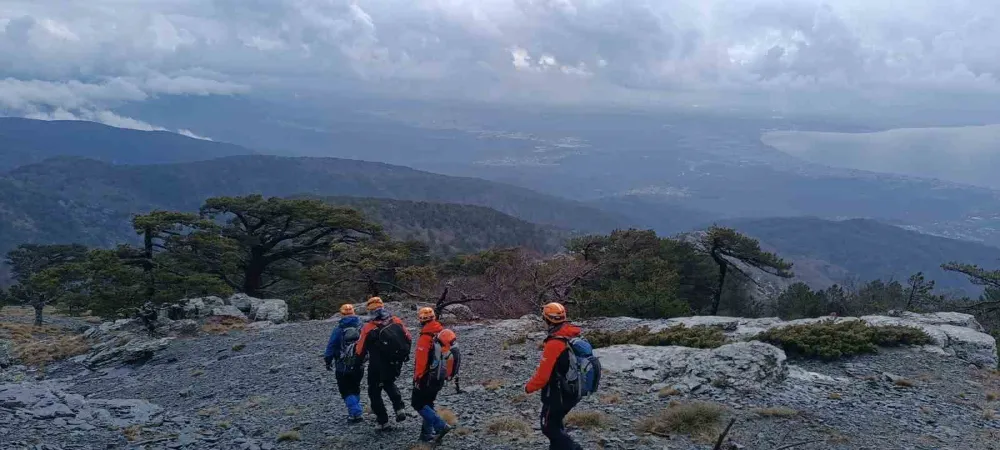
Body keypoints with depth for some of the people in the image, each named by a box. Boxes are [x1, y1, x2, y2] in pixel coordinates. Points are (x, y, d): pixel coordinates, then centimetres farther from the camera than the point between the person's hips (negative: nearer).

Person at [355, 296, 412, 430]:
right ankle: (400, 408, 12)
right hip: (396, 364, 4)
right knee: (389, 383, 31)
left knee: (374, 392, 16)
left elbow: (360, 351, -7)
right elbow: (409, 340, 2)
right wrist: (402, 355, 19)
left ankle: (383, 422, 15)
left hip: (378, 367, -4)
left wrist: (358, 361, 14)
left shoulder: (368, 328, -15)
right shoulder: (397, 321, -6)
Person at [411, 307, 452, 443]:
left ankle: (441, 426, -8)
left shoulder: (426, 337, -20)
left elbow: (421, 360, -22)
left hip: (427, 377, -8)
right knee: (428, 403, 18)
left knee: (417, 403, 2)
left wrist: (417, 377, -14)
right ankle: (427, 433, 18)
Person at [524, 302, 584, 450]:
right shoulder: (575, 336, -2)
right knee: (556, 423, 25)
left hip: (557, 395, -8)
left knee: (549, 428, 9)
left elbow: (543, 374, -22)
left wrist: (529, 387, -5)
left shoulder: (554, 343, -27)